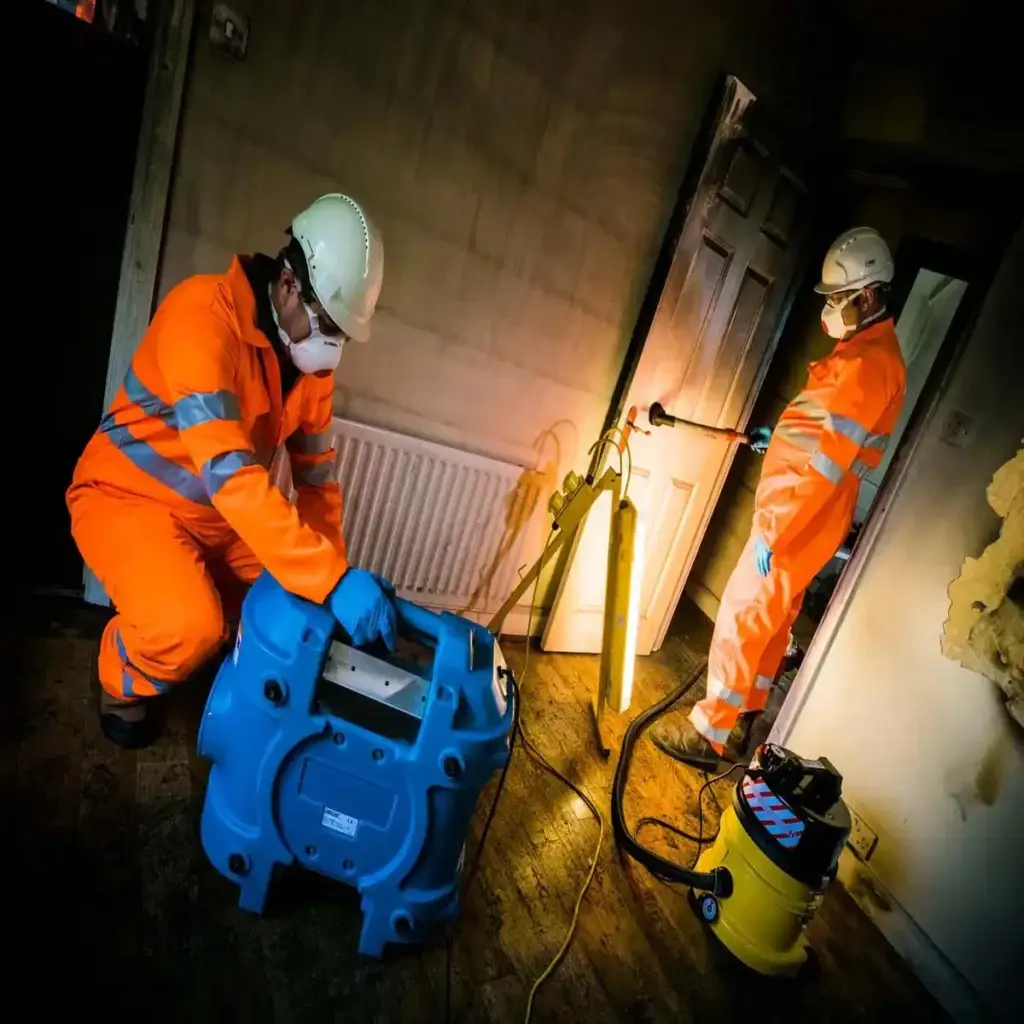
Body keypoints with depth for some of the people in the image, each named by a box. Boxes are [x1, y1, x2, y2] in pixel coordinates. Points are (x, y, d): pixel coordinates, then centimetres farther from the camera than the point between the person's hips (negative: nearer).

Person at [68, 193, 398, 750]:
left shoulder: (312, 356, -4)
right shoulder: (205, 312, -28)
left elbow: (316, 472, 0)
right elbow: (229, 472, -39)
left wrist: (336, 574, -11)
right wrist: (332, 579, -44)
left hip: (221, 513, 7)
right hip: (129, 496, -7)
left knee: (291, 605, -2)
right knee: (189, 625, -29)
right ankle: (123, 684, 6)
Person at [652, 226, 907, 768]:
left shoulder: (867, 363, -20)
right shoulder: (871, 350, 14)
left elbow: (827, 462, -26)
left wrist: (771, 530, -25)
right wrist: (778, 438, 16)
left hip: (801, 521, -10)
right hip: (808, 518, 10)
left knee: (741, 617, -4)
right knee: (774, 616, 21)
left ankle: (708, 733, 7)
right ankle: (750, 705, 38)